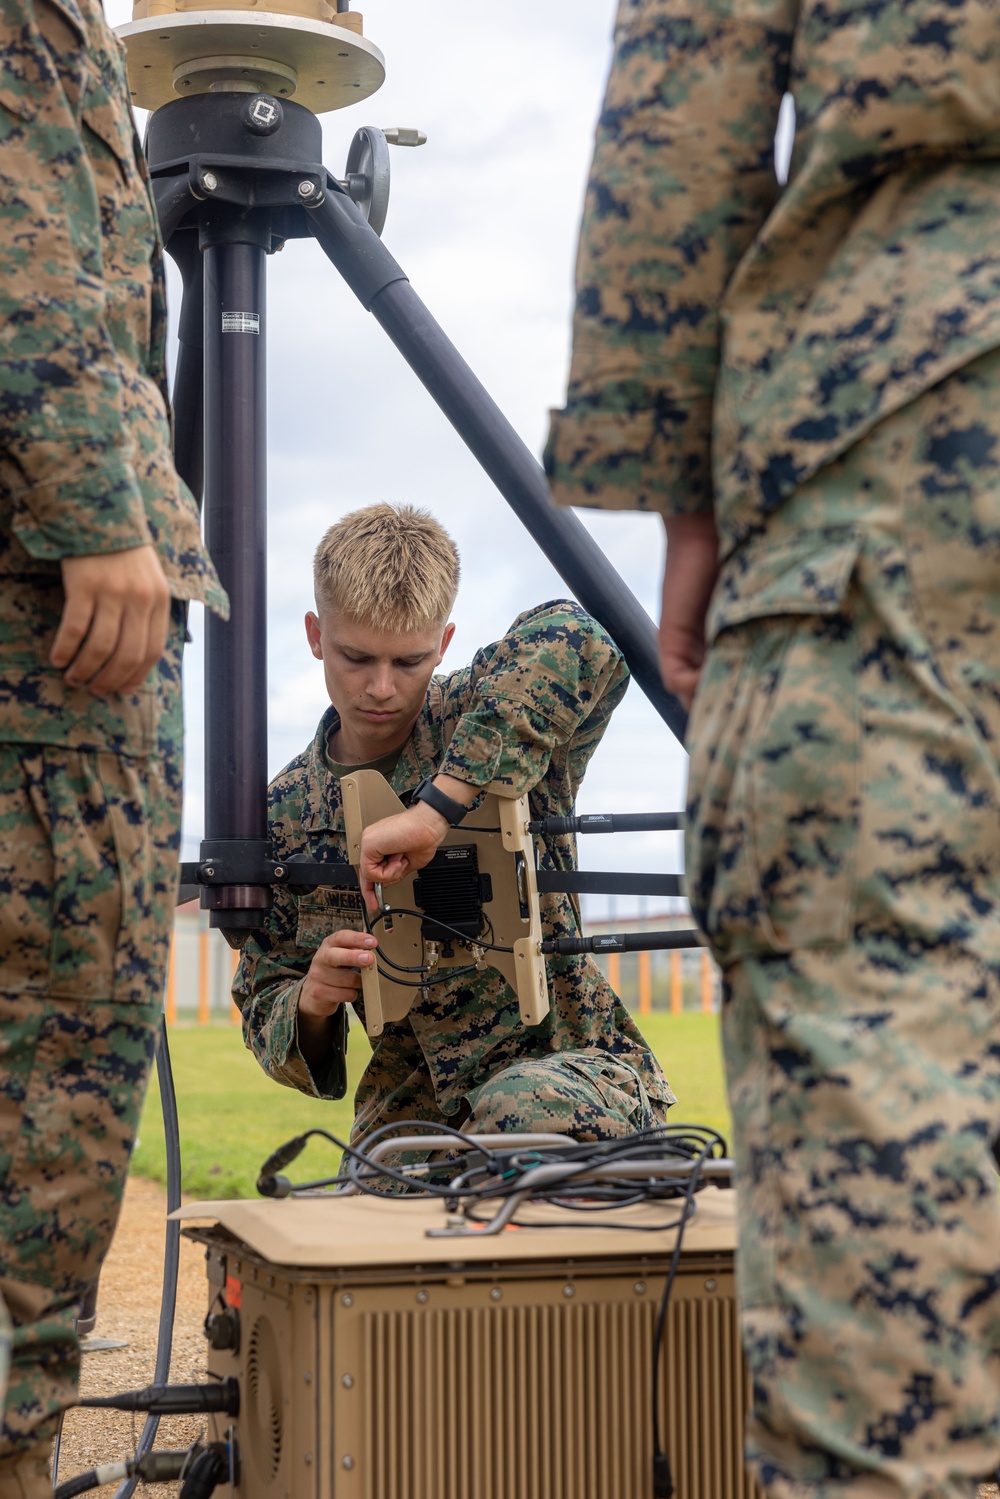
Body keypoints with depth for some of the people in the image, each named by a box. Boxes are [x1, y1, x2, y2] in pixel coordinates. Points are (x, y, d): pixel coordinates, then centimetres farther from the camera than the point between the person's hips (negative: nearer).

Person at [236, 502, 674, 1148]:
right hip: (414, 1106, 2)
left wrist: (435, 809, -34)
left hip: (566, 1065, -2)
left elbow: (575, 642, -30)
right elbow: (264, 1008, 11)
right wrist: (310, 1002, -15)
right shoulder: (284, 814, 4)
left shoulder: (476, 720, -5)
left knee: (525, 1108, -36)